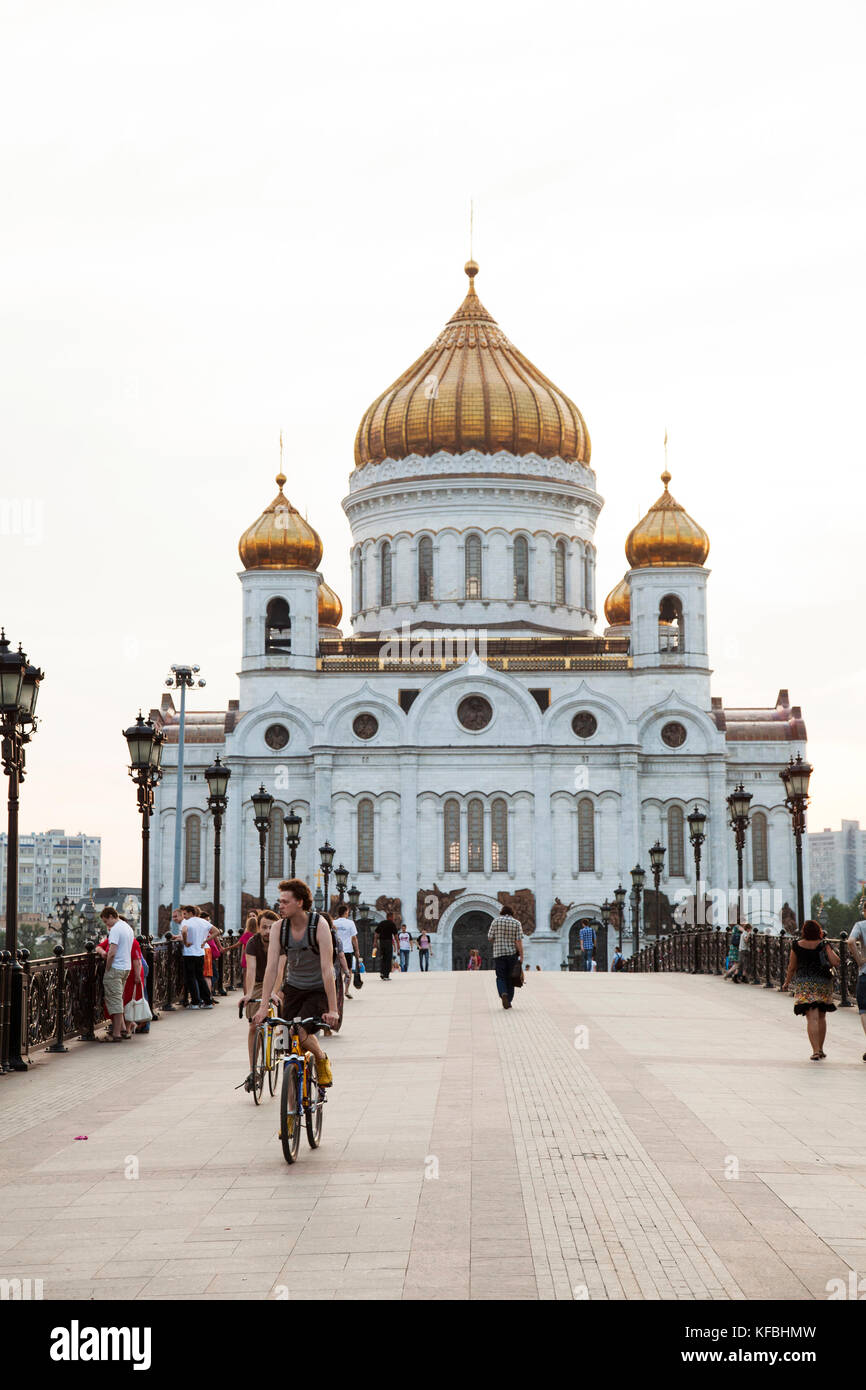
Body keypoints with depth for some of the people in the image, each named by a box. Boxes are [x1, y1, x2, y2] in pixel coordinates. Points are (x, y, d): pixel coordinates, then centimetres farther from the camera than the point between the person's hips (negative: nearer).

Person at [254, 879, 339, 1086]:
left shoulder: (319, 925, -22)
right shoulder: (279, 928, -11)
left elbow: (327, 969, -26)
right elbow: (272, 967, -15)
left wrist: (332, 1010, -29)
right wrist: (263, 1006, -22)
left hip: (319, 990, -4)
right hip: (293, 989, 4)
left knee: (300, 1031, -22)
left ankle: (322, 1059, 9)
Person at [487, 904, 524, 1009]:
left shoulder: (496, 921, -1)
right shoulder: (516, 923, 0)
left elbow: (490, 938, 0)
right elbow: (519, 941, -7)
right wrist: (521, 956, -6)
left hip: (498, 953, -1)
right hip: (512, 953, 1)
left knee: (500, 977, 2)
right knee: (510, 978, 12)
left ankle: (503, 994, -25)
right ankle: (508, 1001, 15)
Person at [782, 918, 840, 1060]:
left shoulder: (796, 946, -1)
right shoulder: (823, 945, -2)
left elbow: (792, 967, 4)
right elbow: (836, 962, -8)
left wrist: (787, 982, 18)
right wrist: (830, 950, 10)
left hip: (804, 984, -1)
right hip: (823, 983, 1)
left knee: (812, 1018, -6)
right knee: (821, 1018, 17)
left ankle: (816, 1051, -17)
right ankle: (820, 1049, 24)